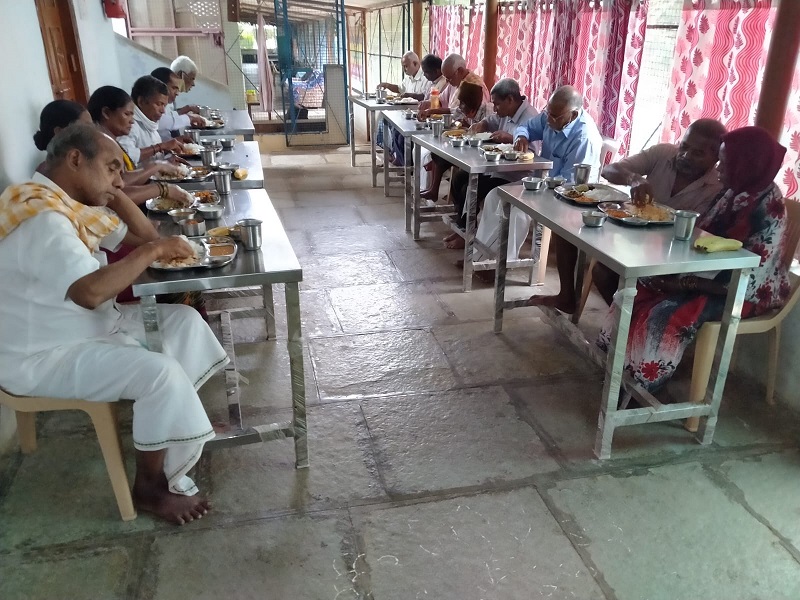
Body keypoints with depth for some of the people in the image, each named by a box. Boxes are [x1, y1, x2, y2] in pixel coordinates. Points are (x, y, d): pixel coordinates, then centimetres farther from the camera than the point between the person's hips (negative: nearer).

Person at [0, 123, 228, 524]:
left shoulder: (68, 204, 6)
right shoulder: (42, 217, -26)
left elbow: (138, 236, 15)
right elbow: (91, 291, -38)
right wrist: (152, 251, -27)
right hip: (43, 357, -10)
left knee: (183, 320, 7)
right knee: (161, 372, -26)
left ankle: (183, 422, 19)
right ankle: (151, 486, -5)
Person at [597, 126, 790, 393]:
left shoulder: (768, 212, -25)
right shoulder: (735, 192, 0)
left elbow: (743, 282, -27)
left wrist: (685, 284, -23)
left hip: (748, 294, -8)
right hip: (711, 275, 8)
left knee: (668, 313, -27)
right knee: (641, 288, -6)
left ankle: (643, 381, -6)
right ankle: (620, 361, 4)